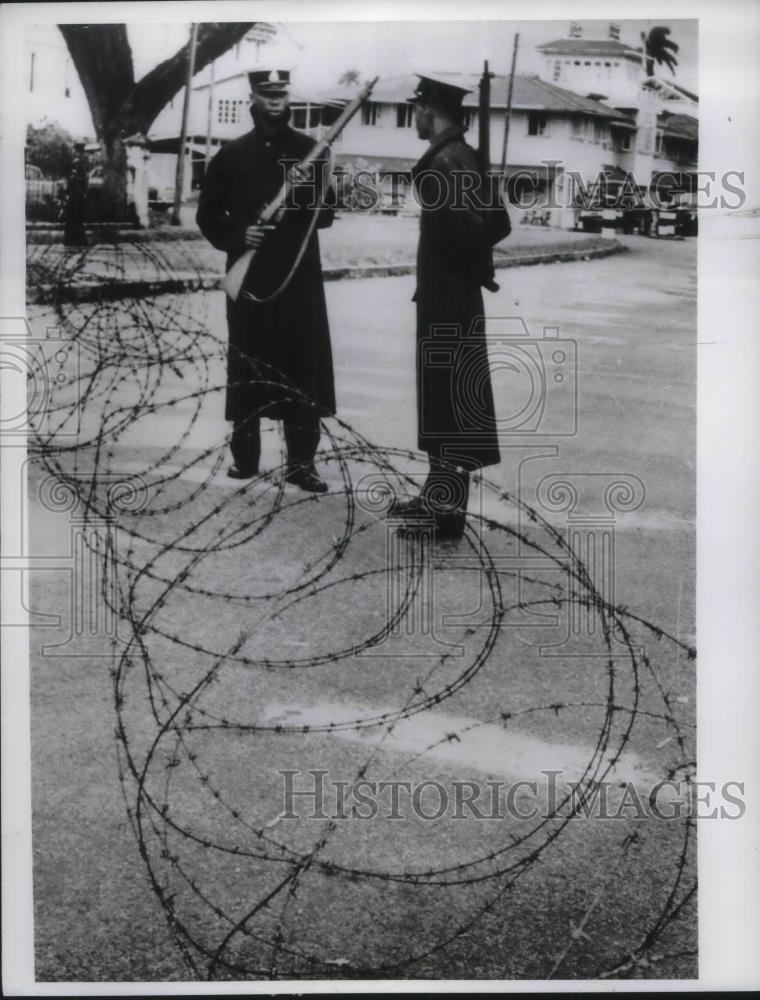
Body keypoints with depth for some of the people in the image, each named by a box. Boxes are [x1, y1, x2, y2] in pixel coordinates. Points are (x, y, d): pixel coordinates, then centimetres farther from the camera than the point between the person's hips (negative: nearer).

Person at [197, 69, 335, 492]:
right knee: (247, 367, 5)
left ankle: (302, 462, 1)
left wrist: (308, 193, -16)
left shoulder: (310, 151, 7)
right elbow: (209, 215, 9)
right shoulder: (232, 154, 7)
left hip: (300, 276, 0)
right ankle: (244, 456, 16)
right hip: (249, 276, 1)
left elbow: (325, 215, 4)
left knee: (304, 366, -4)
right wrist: (236, 237, -9)